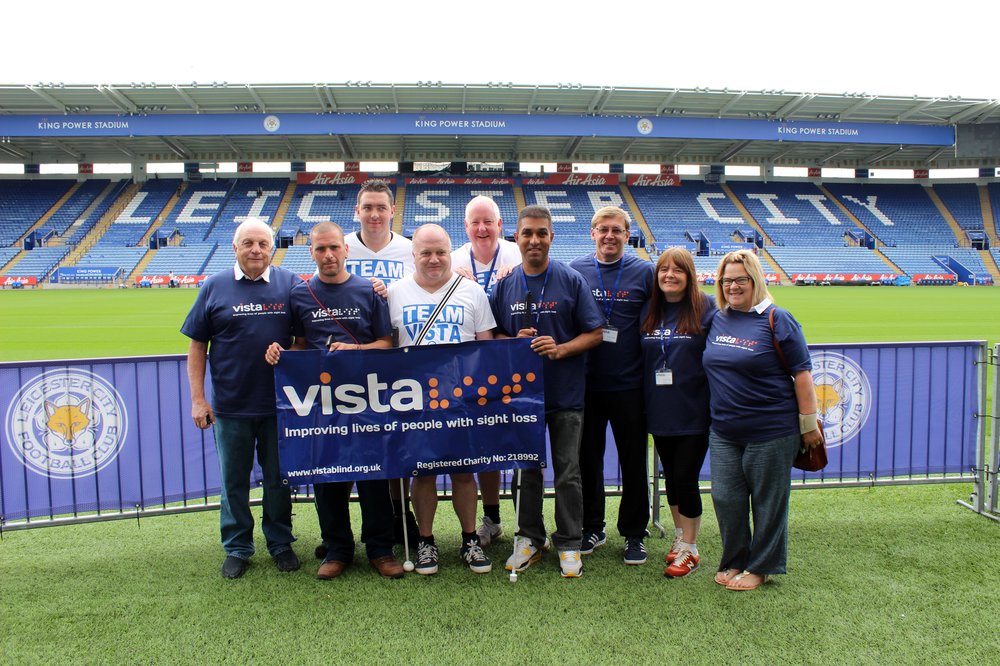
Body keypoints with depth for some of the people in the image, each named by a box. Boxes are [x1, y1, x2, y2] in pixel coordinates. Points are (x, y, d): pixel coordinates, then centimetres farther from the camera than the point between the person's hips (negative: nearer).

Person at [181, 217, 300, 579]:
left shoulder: (290, 284, 1)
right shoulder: (215, 287, 1)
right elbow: (197, 345, 3)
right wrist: (197, 398, -1)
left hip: (279, 403, 0)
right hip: (230, 406, 0)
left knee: (279, 479, 12)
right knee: (234, 481, 12)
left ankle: (281, 543, 28)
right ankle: (236, 548, 27)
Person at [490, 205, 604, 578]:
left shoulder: (572, 281, -3)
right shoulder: (505, 285, 4)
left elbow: (595, 333, -3)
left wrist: (560, 349, -18)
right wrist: (515, 342, -11)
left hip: (565, 393, -2)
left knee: (568, 473, 7)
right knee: (527, 468, 13)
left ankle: (569, 544, 22)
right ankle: (530, 538, 29)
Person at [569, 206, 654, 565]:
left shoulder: (644, 272, 0)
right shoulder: (574, 270, 2)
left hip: (630, 385, -1)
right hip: (586, 383, 1)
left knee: (634, 461, 8)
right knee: (587, 458, 12)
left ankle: (634, 533, 25)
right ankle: (592, 527, 30)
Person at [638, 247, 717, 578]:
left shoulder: (707, 308, -9)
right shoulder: (648, 311, 6)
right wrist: (644, 401, 9)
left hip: (694, 412, -5)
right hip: (660, 412, 5)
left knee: (685, 479, 0)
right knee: (670, 477, 16)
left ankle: (689, 549, 18)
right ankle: (680, 537, 33)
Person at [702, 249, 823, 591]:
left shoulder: (776, 319, -8)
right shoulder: (716, 319, 7)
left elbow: (802, 372, -7)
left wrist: (808, 422, -8)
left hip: (771, 431, -5)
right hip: (724, 432, 5)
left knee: (767, 501, 8)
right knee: (725, 498, 8)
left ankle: (760, 567, 24)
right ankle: (733, 561, 28)